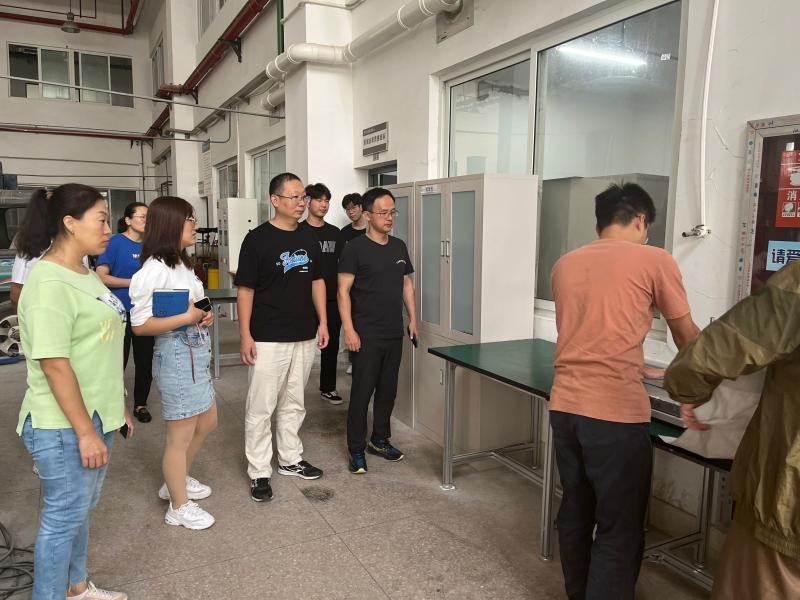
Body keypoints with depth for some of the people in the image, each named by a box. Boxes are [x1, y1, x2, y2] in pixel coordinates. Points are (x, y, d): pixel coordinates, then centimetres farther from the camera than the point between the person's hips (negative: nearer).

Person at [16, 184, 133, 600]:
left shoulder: (84, 274, 8)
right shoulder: (49, 283, -21)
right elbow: (54, 364, -24)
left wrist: (117, 406, 18)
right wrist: (85, 431, -21)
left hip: (96, 416, 9)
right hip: (65, 426, -9)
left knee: (82, 507, 22)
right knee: (65, 516, 6)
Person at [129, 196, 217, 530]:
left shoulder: (182, 264, 10)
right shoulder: (153, 270, -19)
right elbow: (140, 325, -21)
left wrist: (203, 315, 3)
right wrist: (186, 317, -23)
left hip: (197, 351, 10)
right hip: (176, 354, -10)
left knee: (207, 424, 22)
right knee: (181, 436, 5)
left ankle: (176, 482, 43)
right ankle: (179, 508, 24)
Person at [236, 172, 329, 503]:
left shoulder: (309, 238, 8)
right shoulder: (257, 239, -9)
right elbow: (245, 289, -9)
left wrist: (323, 321, 8)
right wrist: (245, 335, -12)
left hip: (305, 337, 6)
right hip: (268, 339, -6)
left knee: (294, 404, 17)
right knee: (261, 408, 1)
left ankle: (290, 460, 31)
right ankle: (259, 472, 14)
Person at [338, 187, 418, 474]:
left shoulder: (399, 246, 9)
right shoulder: (355, 248, -9)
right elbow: (343, 291, -12)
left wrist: (413, 318, 11)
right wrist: (349, 330, -17)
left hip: (395, 333, 6)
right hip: (366, 336, -6)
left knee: (388, 389, 14)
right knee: (362, 392, 0)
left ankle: (380, 440, 30)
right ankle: (356, 449, 14)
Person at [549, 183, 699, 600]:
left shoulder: (565, 264, 12)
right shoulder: (653, 260, -2)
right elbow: (686, 336, 9)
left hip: (565, 406, 6)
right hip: (615, 413, -6)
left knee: (575, 514, 20)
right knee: (619, 531, 7)